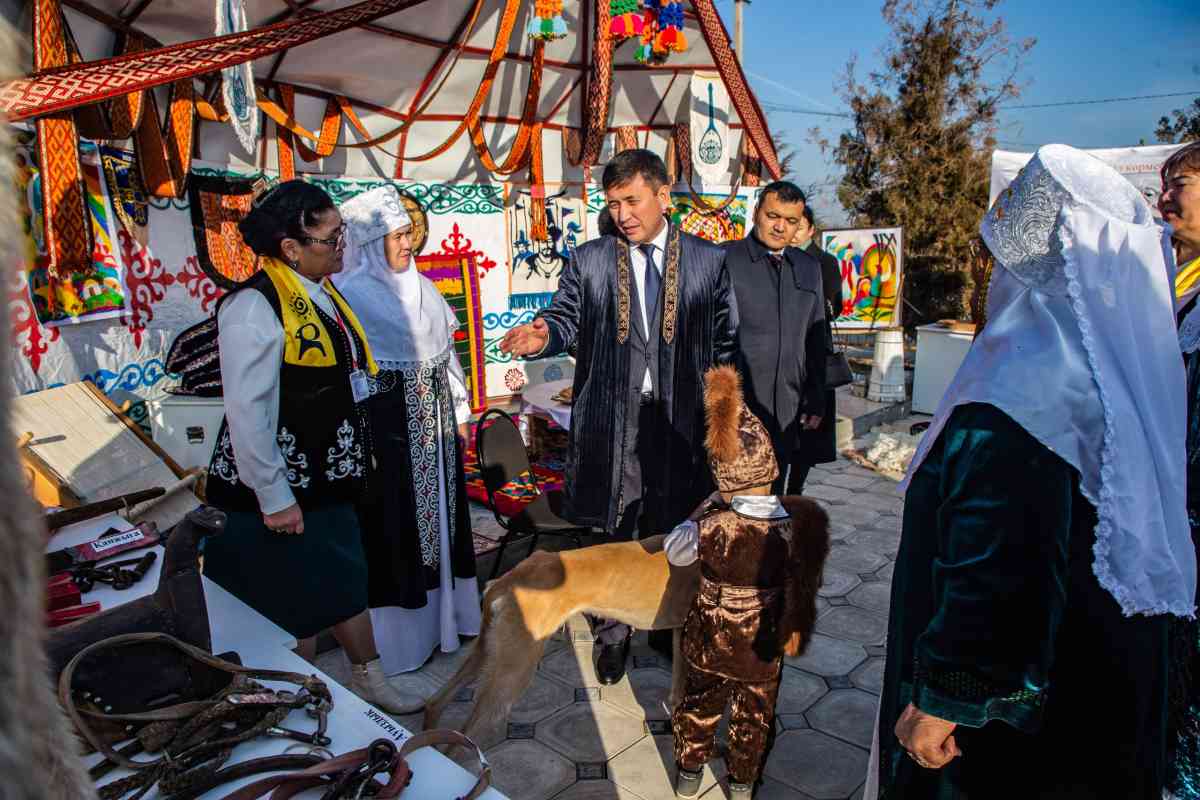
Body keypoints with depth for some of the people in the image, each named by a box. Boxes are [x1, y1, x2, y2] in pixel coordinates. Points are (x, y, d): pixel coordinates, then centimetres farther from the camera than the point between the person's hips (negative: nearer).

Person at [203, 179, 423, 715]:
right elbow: (246, 413, -23)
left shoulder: (322, 293, 7)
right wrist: (275, 499, -20)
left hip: (327, 477, 8)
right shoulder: (255, 308, -21)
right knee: (295, 607, 6)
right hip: (281, 493, -8)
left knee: (347, 581, 19)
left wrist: (351, 462, 17)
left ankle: (368, 681, 36)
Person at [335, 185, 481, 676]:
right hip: (387, 419, -7)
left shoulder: (419, 284, 9)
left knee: (437, 507, 16)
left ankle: (442, 610, 34)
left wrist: (459, 410, 15)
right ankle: (402, 633, 18)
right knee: (394, 519, 2)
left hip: (435, 416, 7)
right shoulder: (351, 292, -12)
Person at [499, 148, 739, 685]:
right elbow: (566, 317, -1)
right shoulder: (588, 261, 3)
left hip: (681, 419, 1)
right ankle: (614, 630, 27)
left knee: (671, 528, 13)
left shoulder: (708, 260, 3)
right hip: (613, 419, 0)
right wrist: (542, 335, -25)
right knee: (617, 530, 10)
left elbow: (727, 340, 5)